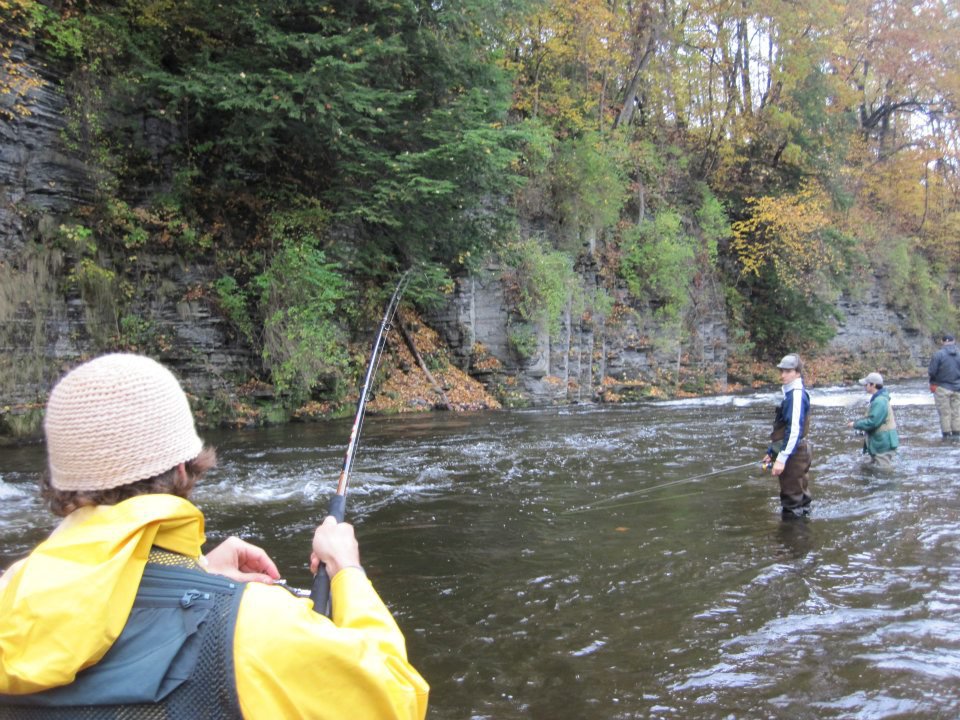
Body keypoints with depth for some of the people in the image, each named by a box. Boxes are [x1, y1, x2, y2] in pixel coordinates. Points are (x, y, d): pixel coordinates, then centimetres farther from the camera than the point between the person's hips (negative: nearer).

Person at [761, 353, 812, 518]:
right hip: (794, 454, 10)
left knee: (792, 500, -4)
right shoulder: (790, 393, 16)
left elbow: (794, 430, -24)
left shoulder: (797, 394, -16)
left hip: (794, 455, -10)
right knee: (800, 497, 16)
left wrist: (782, 458, -27)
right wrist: (771, 452, 24)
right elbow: (780, 430, 22)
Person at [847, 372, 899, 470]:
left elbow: (872, 422, -27)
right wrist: (859, 423, 7)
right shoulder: (877, 399, 11)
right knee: (873, 469, 21)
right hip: (879, 443, 11)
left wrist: (855, 424, -14)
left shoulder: (879, 401, -23)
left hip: (883, 445, -11)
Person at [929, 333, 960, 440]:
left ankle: (947, 434, 5)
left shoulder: (938, 354, -14)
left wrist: (932, 383, 5)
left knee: (945, 412, 4)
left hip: (942, 387, -3)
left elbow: (932, 372, -13)